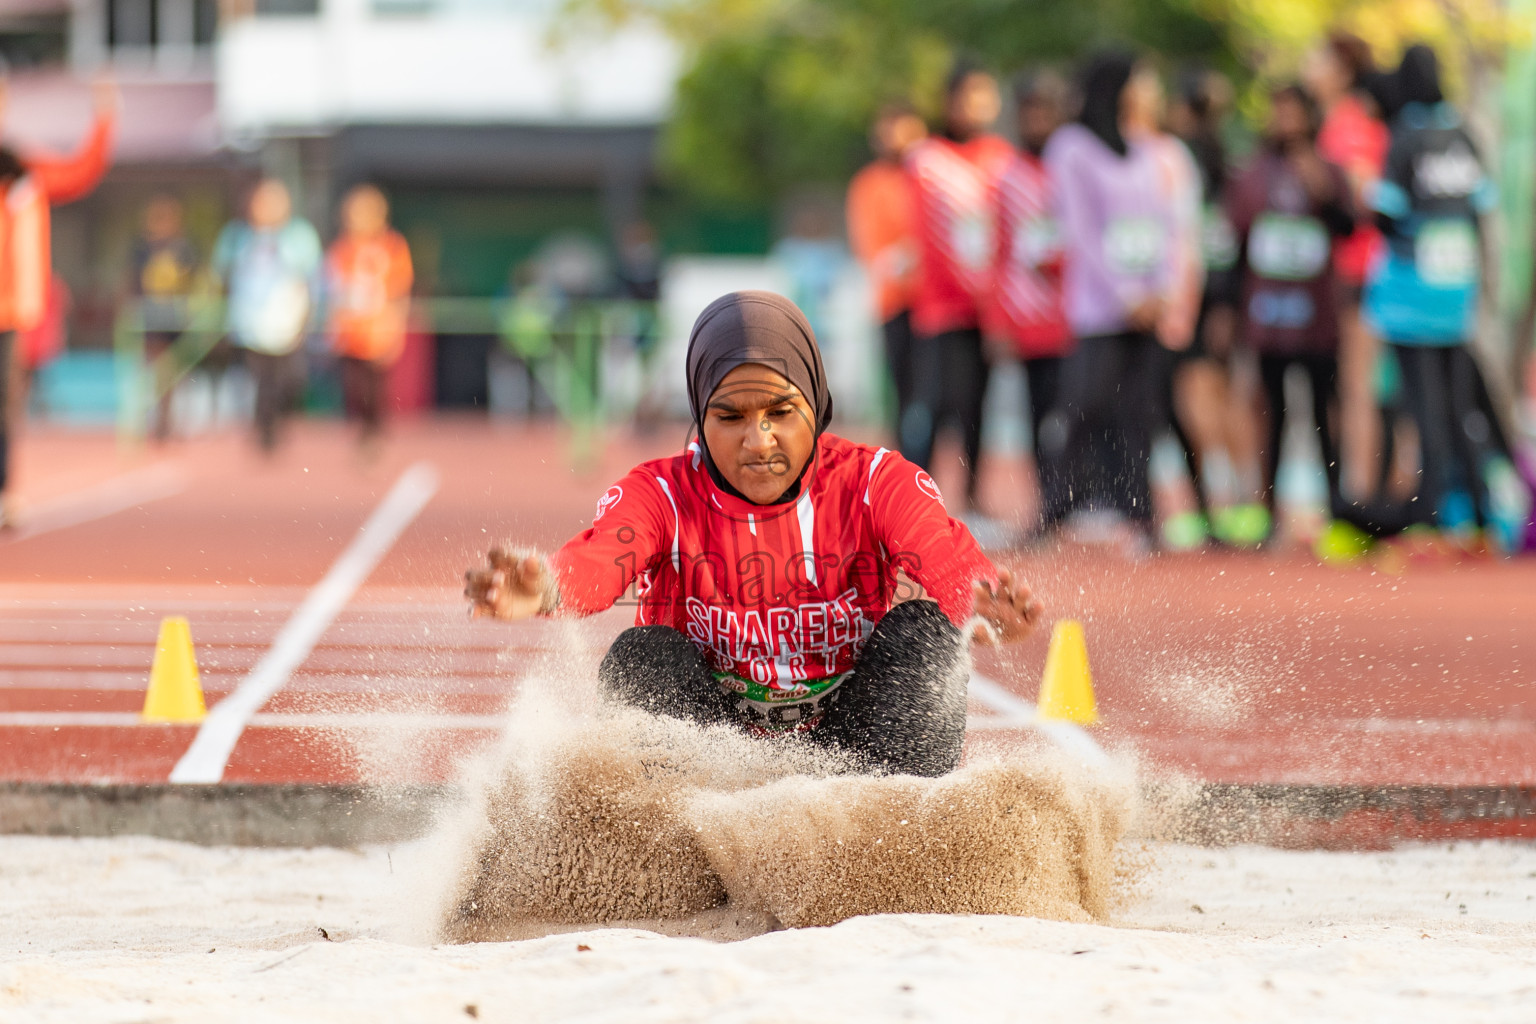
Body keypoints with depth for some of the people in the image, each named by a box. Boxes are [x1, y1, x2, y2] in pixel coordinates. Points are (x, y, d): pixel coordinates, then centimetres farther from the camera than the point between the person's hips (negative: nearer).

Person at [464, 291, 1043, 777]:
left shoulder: (875, 483, -8)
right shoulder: (663, 495, -8)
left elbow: (943, 553, -29)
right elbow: (599, 559, -31)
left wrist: (979, 603, -55)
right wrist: (545, 590, -57)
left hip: (857, 747, 0)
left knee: (924, 631, -23)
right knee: (643, 657, -26)